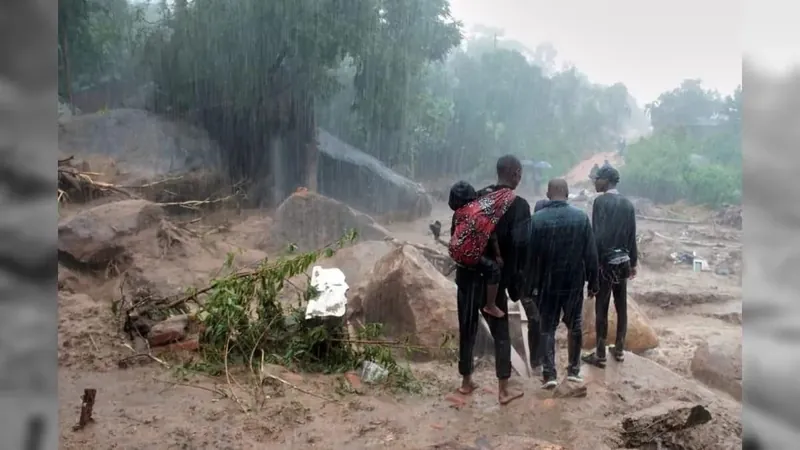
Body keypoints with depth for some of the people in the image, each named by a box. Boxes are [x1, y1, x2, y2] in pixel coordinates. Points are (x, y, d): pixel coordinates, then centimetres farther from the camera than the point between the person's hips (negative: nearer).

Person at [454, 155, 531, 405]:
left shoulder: (476, 198, 4)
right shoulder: (518, 205, -9)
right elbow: (520, 246, -16)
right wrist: (516, 283, -9)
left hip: (468, 275, 4)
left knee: (467, 329, 15)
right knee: (501, 334, 9)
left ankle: (466, 382, 26)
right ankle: (503, 390, 14)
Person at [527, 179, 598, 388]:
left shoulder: (537, 219, -9)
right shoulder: (581, 217, -5)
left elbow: (530, 255, -6)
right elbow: (591, 254, -3)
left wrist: (531, 284, 3)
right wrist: (592, 282, 6)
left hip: (547, 283, -1)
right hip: (574, 282, 1)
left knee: (547, 327, 8)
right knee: (575, 326, 16)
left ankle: (549, 374, 4)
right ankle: (574, 370, 22)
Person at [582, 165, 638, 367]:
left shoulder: (601, 201, -12)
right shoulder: (628, 204, 7)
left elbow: (597, 235, -17)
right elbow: (632, 236, 11)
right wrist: (633, 263, 19)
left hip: (605, 261, -6)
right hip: (623, 261, 6)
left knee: (601, 308, 0)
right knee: (621, 307, 12)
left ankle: (600, 354, 5)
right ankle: (619, 349, 23)